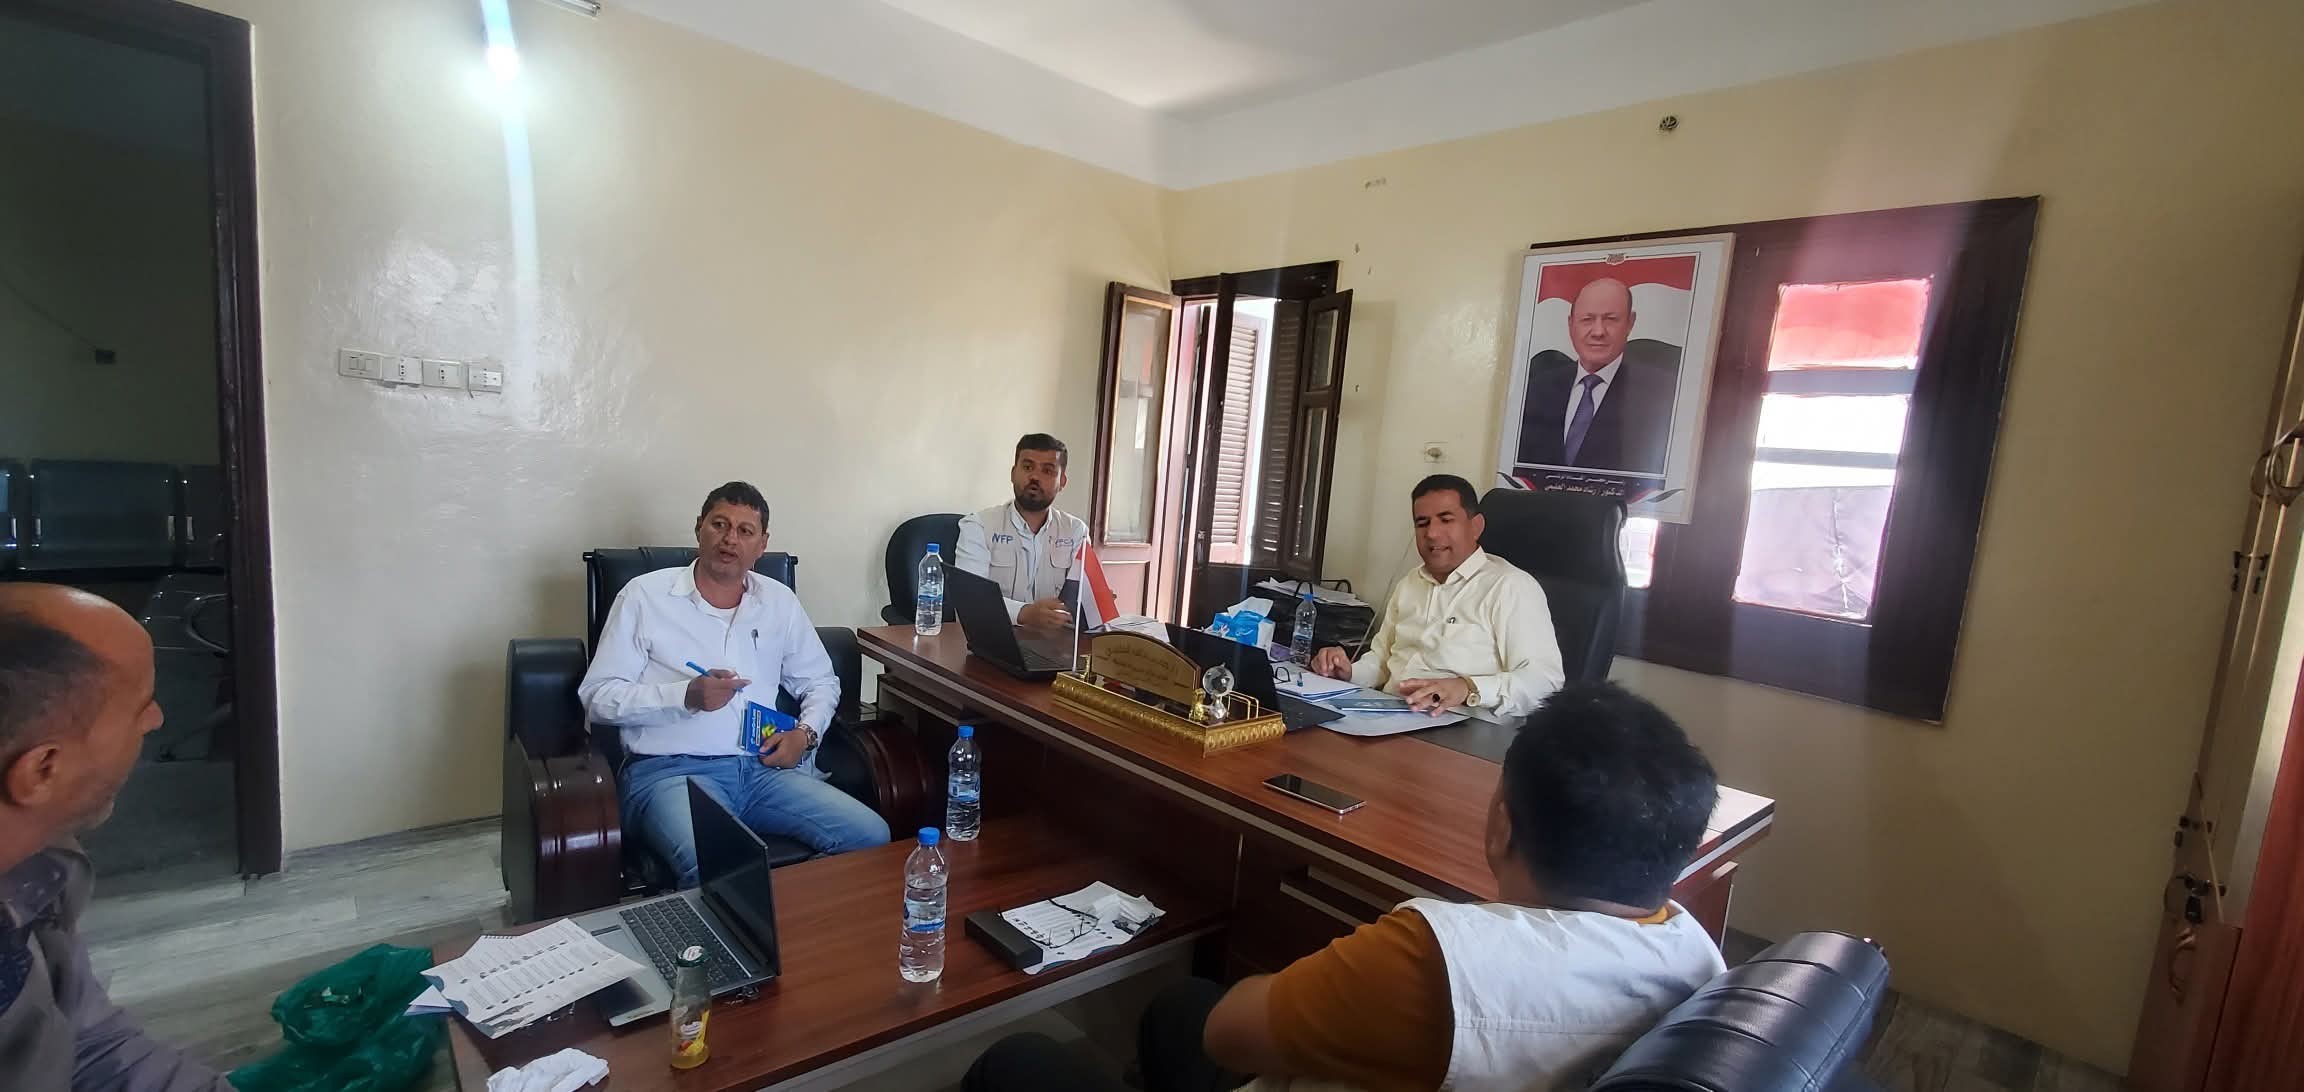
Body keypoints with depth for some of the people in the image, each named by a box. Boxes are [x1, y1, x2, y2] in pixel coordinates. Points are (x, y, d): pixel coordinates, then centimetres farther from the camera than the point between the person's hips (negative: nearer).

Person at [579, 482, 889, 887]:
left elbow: (820, 680, 23)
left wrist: (805, 733, 3)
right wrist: (686, 696, -14)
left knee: (870, 836, -19)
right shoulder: (645, 595, 4)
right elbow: (597, 695, 1)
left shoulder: (780, 601, 15)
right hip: (671, 769, -4)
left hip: (763, 767, 4)